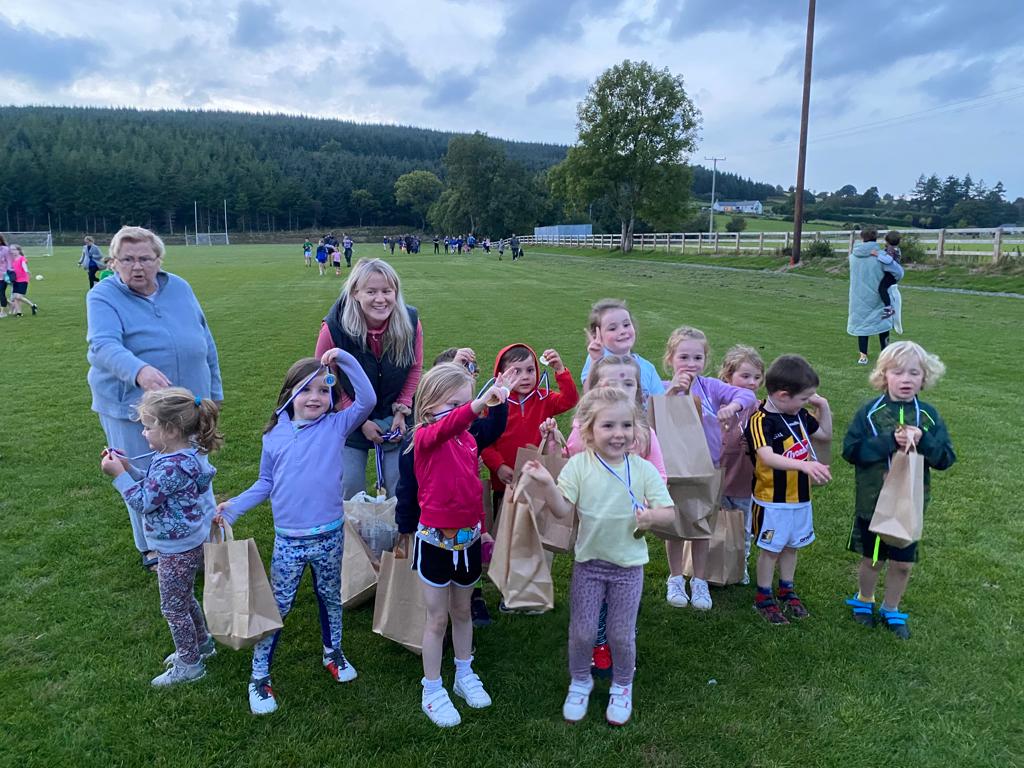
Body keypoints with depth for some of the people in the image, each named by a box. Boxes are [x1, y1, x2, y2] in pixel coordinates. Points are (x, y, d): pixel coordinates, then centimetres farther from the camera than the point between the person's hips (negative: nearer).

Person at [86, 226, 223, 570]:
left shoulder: (179, 288, 5)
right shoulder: (103, 296, -8)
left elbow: (205, 341, 11)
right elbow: (104, 345, -26)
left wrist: (214, 391, 12)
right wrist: (139, 371, -46)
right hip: (132, 408, -3)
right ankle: (152, 548, 28)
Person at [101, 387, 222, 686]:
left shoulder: (172, 467, -32)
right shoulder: (184, 453, -2)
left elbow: (142, 503, -23)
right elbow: (154, 487, 10)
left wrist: (119, 474, -19)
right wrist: (128, 467, 0)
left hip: (177, 551, -10)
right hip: (190, 545, 10)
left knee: (174, 609, 10)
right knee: (185, 600, 27)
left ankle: (189, 665, 27)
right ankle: (202, 644, 45)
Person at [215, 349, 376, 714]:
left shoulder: (336, 425, -6)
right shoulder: (274, 436, -1)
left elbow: (367, 400, -22)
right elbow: (266, 483, 9)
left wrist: (344, 358, -24)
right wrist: (232, 507, 1)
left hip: (330, 536, 0)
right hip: (288, 540, 0)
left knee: (331, 598, 20)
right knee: (275, 608, 9)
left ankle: (333, 652, 43)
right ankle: (259, 676, 24)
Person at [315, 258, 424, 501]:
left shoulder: (411, 322, -18)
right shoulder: (334, 329, -24)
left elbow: (415, 369, -1)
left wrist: (402, 412, -8)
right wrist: (361, 421, -12)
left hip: (395, 417, 1)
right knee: (350, 490, 7)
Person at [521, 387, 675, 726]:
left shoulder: (644, 469, -10)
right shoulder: (579, 465, -11)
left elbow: (669, 511, -6)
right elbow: (562, 510, -15)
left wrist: (653, 515, -28)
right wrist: (546, 484, -33)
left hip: (628, 566, 0)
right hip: (588, 563, 0)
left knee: (622, 634, 13)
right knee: (582, 630, 11)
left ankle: (622, 686, 40)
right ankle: (579, 681, 38)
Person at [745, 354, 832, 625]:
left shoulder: (799, 415, 2)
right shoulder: (761, 420, -23)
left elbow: (825, 434, 18)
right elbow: (767, 457, -38)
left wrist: (823, 406, 3)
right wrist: (804, 464, -50)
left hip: (800, 497, 7)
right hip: (772, 500, -7)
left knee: (791, 545, 21)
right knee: (770, 549, 7)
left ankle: (787, 590, 39)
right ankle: (764, 597, 23)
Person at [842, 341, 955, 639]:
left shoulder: (929, 416, -3)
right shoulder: (869, 411, -11)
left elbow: (947, 457, -5)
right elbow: (850, 449, -17)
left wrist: (922, 441, -22)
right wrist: (889, 441, -26)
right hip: (872, 502, -2)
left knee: (903, 563, 13)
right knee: (873, 559, 15)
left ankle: (891, 610, 36)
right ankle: (864, 601, 40)